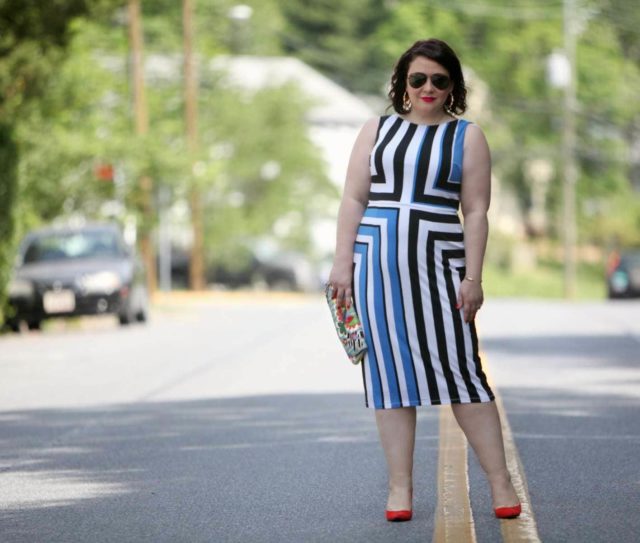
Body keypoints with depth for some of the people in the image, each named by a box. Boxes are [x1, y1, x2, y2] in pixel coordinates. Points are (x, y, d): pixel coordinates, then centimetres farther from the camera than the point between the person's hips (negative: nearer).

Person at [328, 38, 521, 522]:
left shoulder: (467, 137, 7)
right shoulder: (377, 131, 13)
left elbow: (476, 211, 2)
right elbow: (354, 199, 9)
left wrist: (473, 276, -6)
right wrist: (343, 263, 0)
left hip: (439, 265, -2)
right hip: (377, 266, 2)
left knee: (460, 369, -6)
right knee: (391, 372, 2)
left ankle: (501, 482, -1)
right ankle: (400, 488, 6)